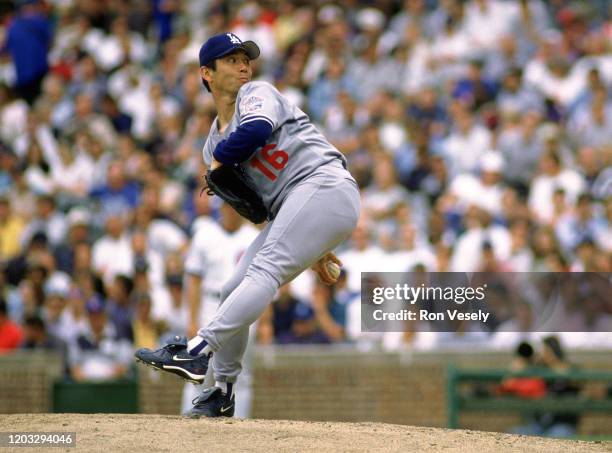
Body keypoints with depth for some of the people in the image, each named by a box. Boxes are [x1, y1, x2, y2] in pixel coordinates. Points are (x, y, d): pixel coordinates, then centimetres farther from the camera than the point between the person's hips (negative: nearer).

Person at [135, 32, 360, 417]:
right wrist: (308, 249, 12)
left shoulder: (257, 94, 3)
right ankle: (222, 392, 15)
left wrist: (219, 159, -4)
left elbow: (258, 129, -22)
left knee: (264, 270, -23)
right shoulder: (215, 142, 22)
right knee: (235, 291, 5)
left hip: (326, 187, -8)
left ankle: (199, 350, -37)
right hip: (290, 210, 8)